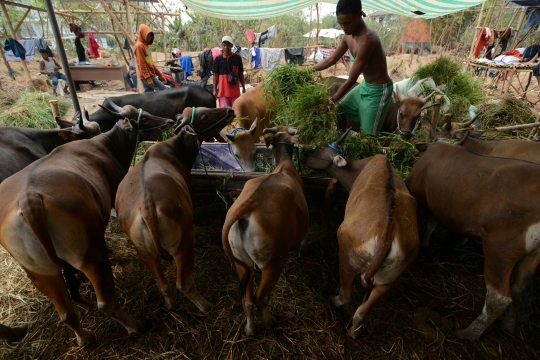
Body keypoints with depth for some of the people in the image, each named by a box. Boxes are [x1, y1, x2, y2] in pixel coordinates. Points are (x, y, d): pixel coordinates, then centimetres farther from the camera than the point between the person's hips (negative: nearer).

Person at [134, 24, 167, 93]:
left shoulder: (145, 45, 19)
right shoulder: (139, 46, -10)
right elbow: (141, 64, -17)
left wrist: (159, 74, 19)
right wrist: (148, 78, -24)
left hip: (150, 75, 9)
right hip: (147, 76, -9)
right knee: (164, 90, -11)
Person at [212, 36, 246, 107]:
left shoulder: (237, 58, 4)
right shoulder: (218, 59, 2)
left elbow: (240, 74, 10)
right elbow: (215, 75, 4)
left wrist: (243, 87, 9)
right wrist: (215, 89, 0)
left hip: (235, 91, 1)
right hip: (223, 91, 0)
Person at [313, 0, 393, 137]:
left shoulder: (367, 39, -28)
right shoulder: (348, 36, 0)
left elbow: (351, 79, -28)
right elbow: (331, 59, 13)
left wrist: (330, 102, -24)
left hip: (379, 90, -9)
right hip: (364, 86, 9)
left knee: (367, 135, -7)